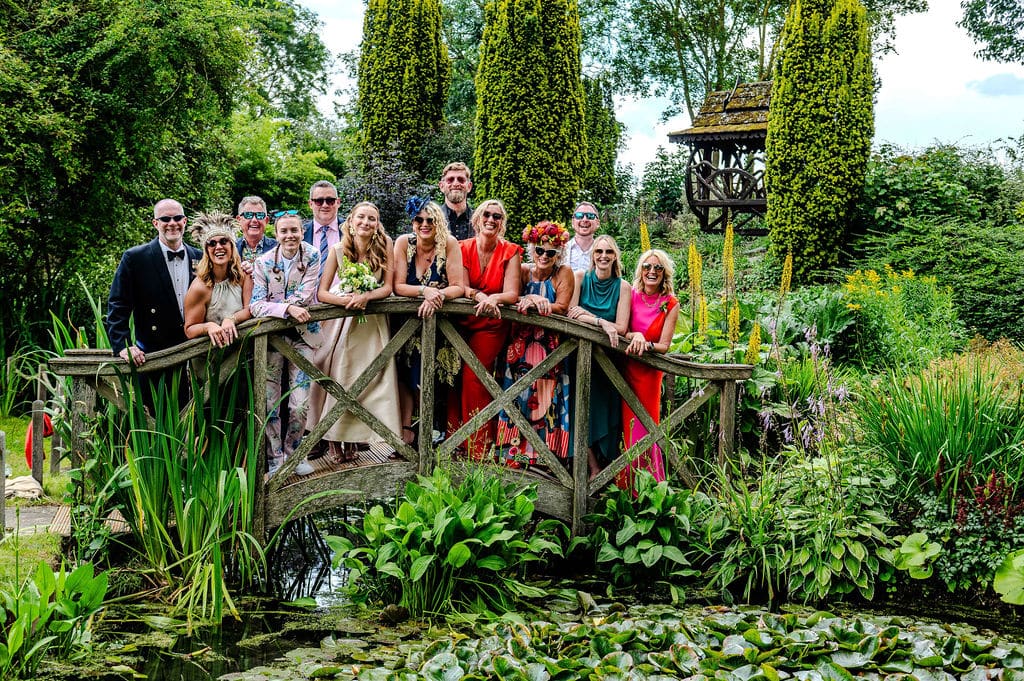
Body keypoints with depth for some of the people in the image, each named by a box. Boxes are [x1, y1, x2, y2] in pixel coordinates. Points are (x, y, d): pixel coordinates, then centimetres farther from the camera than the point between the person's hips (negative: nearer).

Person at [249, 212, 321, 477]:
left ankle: (293, 452, 18)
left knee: (300, 404, -3)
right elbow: (256, 305, -11)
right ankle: (275, 459, 12)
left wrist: (275, 306, -13)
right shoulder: (263, 263, -3)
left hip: (303, 335, 0)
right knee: (270, 403, -1)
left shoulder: (312, 257, -1)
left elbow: (305, 295, -10)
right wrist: (289, 308, -24)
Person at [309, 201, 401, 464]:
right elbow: (322, 293, -7)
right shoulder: (338, 251, -9)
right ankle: (334, 438, -1)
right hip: (342, 321, 0)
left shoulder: (385, 246, -8)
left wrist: (365, 297, -25)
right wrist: (345, 300, -26)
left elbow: (388, 287, -8)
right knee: (338, 376, -6)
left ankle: (354, 436, 7)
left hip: (372, 321, 1)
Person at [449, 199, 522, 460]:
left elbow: (512, 294, -8)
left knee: (473, 377, -16)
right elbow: (461, 288, -5)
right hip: (462, 322, 2)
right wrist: (479, 296, -27)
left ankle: (478, 449, -9)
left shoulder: (510, 252, -2)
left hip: (491, 325, -2)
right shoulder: (463, 248, 3)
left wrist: (492, 298, -29)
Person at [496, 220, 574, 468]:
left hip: (550, 346, -2)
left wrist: (532, 302, -18)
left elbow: (561, 308, -10)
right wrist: (534, 302, -18)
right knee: (518, 394, -7)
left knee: (545, 395, -11)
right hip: (521, 343, 2)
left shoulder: (564, 274, 0)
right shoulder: (523, 271, 7)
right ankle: (515, 451, -5)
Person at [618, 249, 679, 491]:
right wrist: (634, 336, -23)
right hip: (624, 368, 1)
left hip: (649, 371, -1)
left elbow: (664, 345, -6)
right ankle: (625, 486, 10)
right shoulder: (630, 295, 1)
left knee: (644, 426, -3)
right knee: (625, 424, 1)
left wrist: (646, 345, -25)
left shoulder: (670, 304, -2)